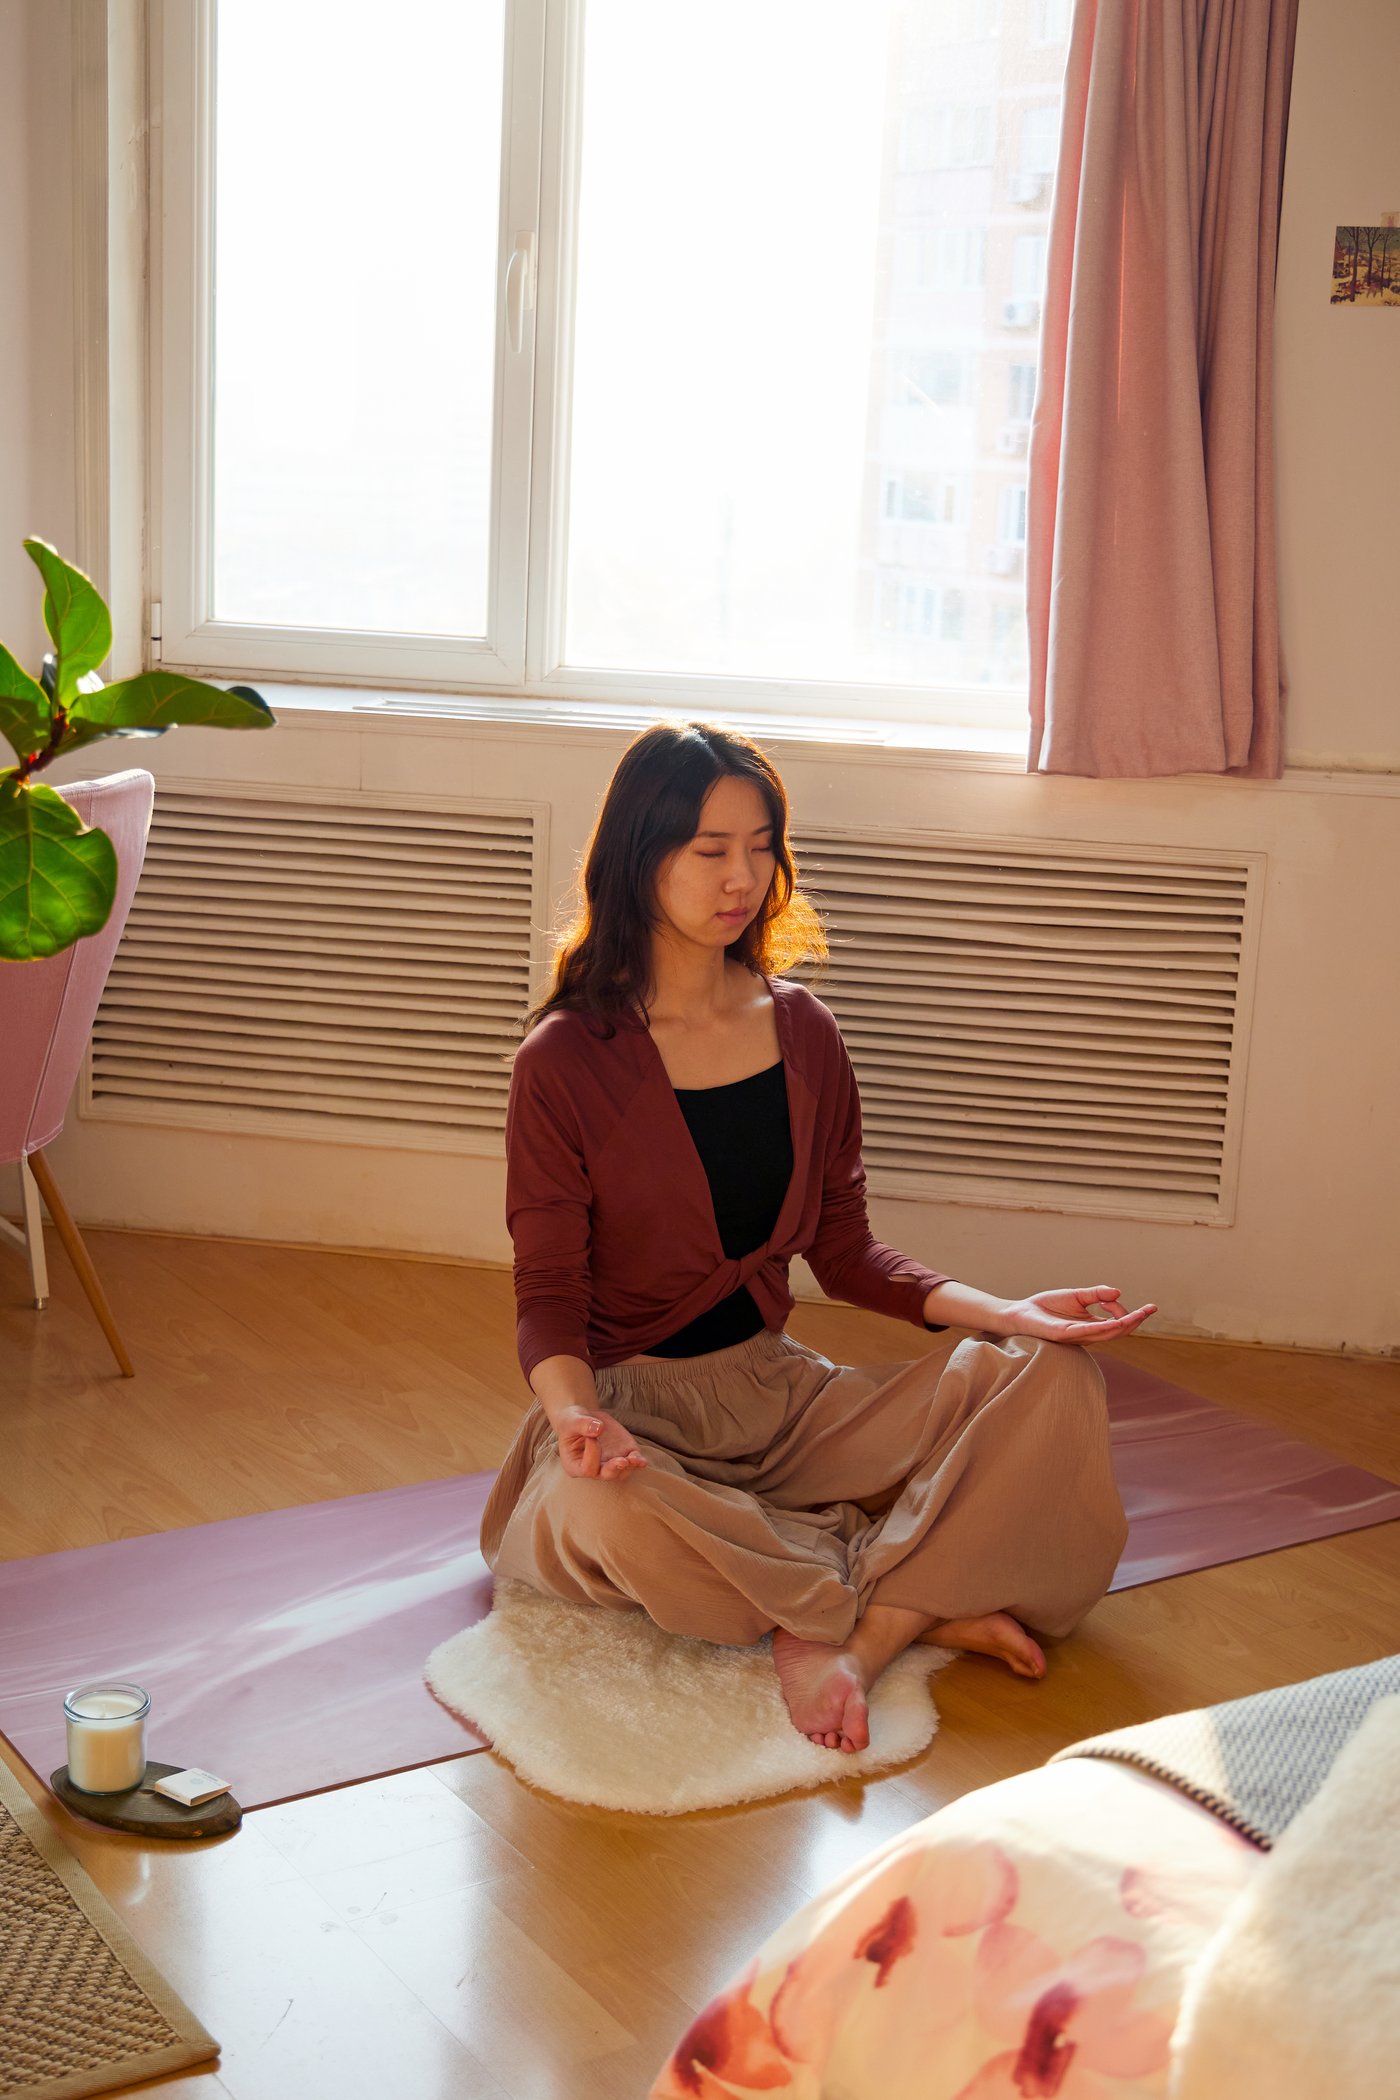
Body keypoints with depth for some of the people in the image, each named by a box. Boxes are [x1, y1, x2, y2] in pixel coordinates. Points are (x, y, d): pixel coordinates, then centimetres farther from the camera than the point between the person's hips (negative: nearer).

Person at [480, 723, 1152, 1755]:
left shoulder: (803, 1031, 7)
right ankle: (921, 1603, -20)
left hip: (779, 1389, 5)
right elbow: (550, 1295, -9)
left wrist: (1003, 1312, -6)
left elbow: (846, 1252, 10)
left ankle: (844, 1639, -26)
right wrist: (573, 1410, -32)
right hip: (631, 1405, -5)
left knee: (1053, 1379, -14)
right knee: (602, 1509, -41)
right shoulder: (564, 1061, -8)